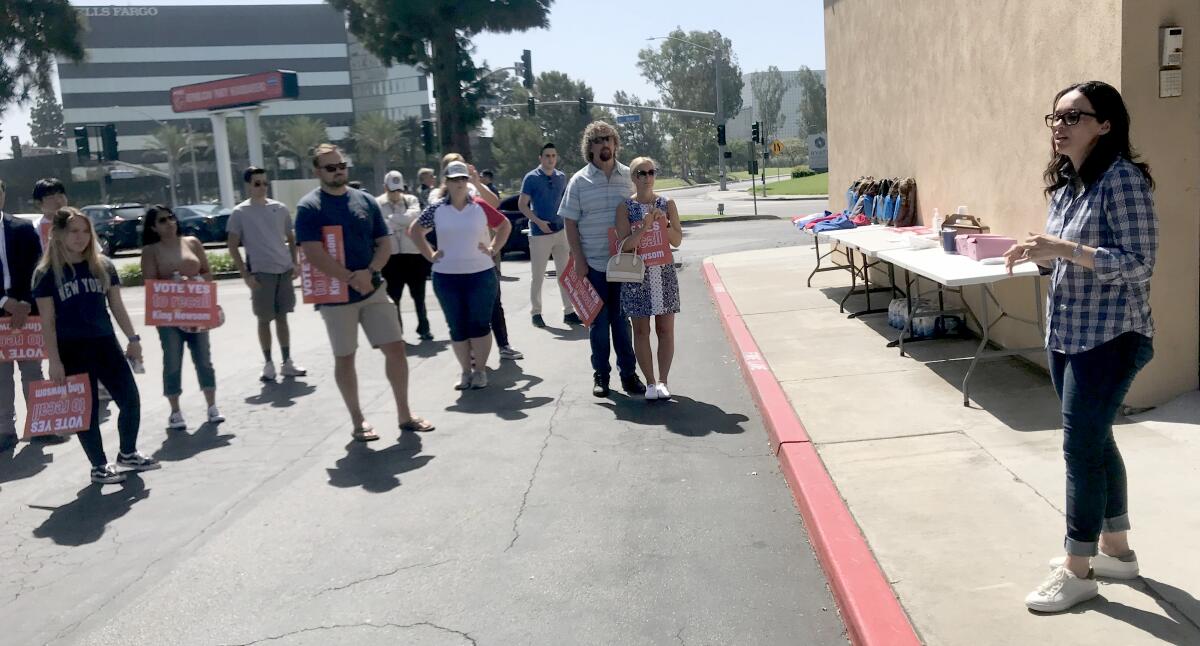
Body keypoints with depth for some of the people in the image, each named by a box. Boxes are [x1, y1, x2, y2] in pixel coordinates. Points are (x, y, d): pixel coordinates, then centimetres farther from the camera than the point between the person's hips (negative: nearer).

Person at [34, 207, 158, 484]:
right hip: (72, 350, -4)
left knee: (131, 400, 4)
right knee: (87, 409, 4)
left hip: (105, 344, 4)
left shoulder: (104, 265, 4)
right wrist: (54, 361, -10)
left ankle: (128, 453, 25)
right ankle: (99, 466, 18)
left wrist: (133, 338, 4)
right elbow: (47, 321, -6)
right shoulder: (47, 274, -6)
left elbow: (117, 306, 10)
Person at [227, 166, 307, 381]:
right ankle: (268, 364, 12)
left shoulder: (280, 208, 8)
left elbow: (291, 238, 16)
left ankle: (287, 362, 16)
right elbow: (233, 247, -3)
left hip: (284, 270, 3)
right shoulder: (240, 213, -2)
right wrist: (246, 275, -10)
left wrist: (295, 263, 2)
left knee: (282, 317, 10)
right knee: (264, 319, 3)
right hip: (261, 273, -3)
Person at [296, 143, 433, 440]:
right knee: (344, 358, 7)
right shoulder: (309, 207, -6)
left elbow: (384, 244, 5)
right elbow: (314, 254, -16)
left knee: (395, 348, 1)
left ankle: (404, 415, 14)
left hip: (373, 290, 4)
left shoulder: (366, 201, 7)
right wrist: (351, 279, -22)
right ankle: (357, 420, 21)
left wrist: (368, 273, -13)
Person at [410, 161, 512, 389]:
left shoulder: (480, 207, 0)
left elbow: (505, 225, 11)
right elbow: (415, 231, 12)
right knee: (457, 328, 7)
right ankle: (466, 371, 19)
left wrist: (493, 249, 2)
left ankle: (480, 370, 14)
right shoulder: (436, 209, 1)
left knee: (480, 325, 3)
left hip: (481, 274, -1)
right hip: (446, 277, 1)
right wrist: (430, 255, 4)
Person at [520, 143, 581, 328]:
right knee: (537, 276, 3)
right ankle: (535, 312, 14)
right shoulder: (531, 178, -5)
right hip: (539, 233, -4)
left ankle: (569, 312, 12)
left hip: (561, 231, 4)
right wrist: (538, 222, -16)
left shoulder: (561, 177, 8)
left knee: (565, 273, 6)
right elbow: (522, 205, -6)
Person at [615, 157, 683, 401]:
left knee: (665, 329, 3)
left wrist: (663, 222, -13)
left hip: (664, 272, 2)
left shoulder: (667, 204, 4)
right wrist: (644, 226, -20)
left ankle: (662, 381, 11)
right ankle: (650, 382, 12)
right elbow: (625, 245, -9)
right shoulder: (625, 207, -2)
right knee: (641, 331, 3)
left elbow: (677, 241, 2)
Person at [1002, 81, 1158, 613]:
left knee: (1081, 446, -3)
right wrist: (1040, 252, -2)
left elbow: (1139, 264, -20)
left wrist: (1065, 249, -27)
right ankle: (1115, 548, 32)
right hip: (1065, 334, 8)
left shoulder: (1123, 179, -15)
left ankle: (1077, 570, 11)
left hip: (1108, 338, -8)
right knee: (1094, 442, 16)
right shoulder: (1065, 182, 10)